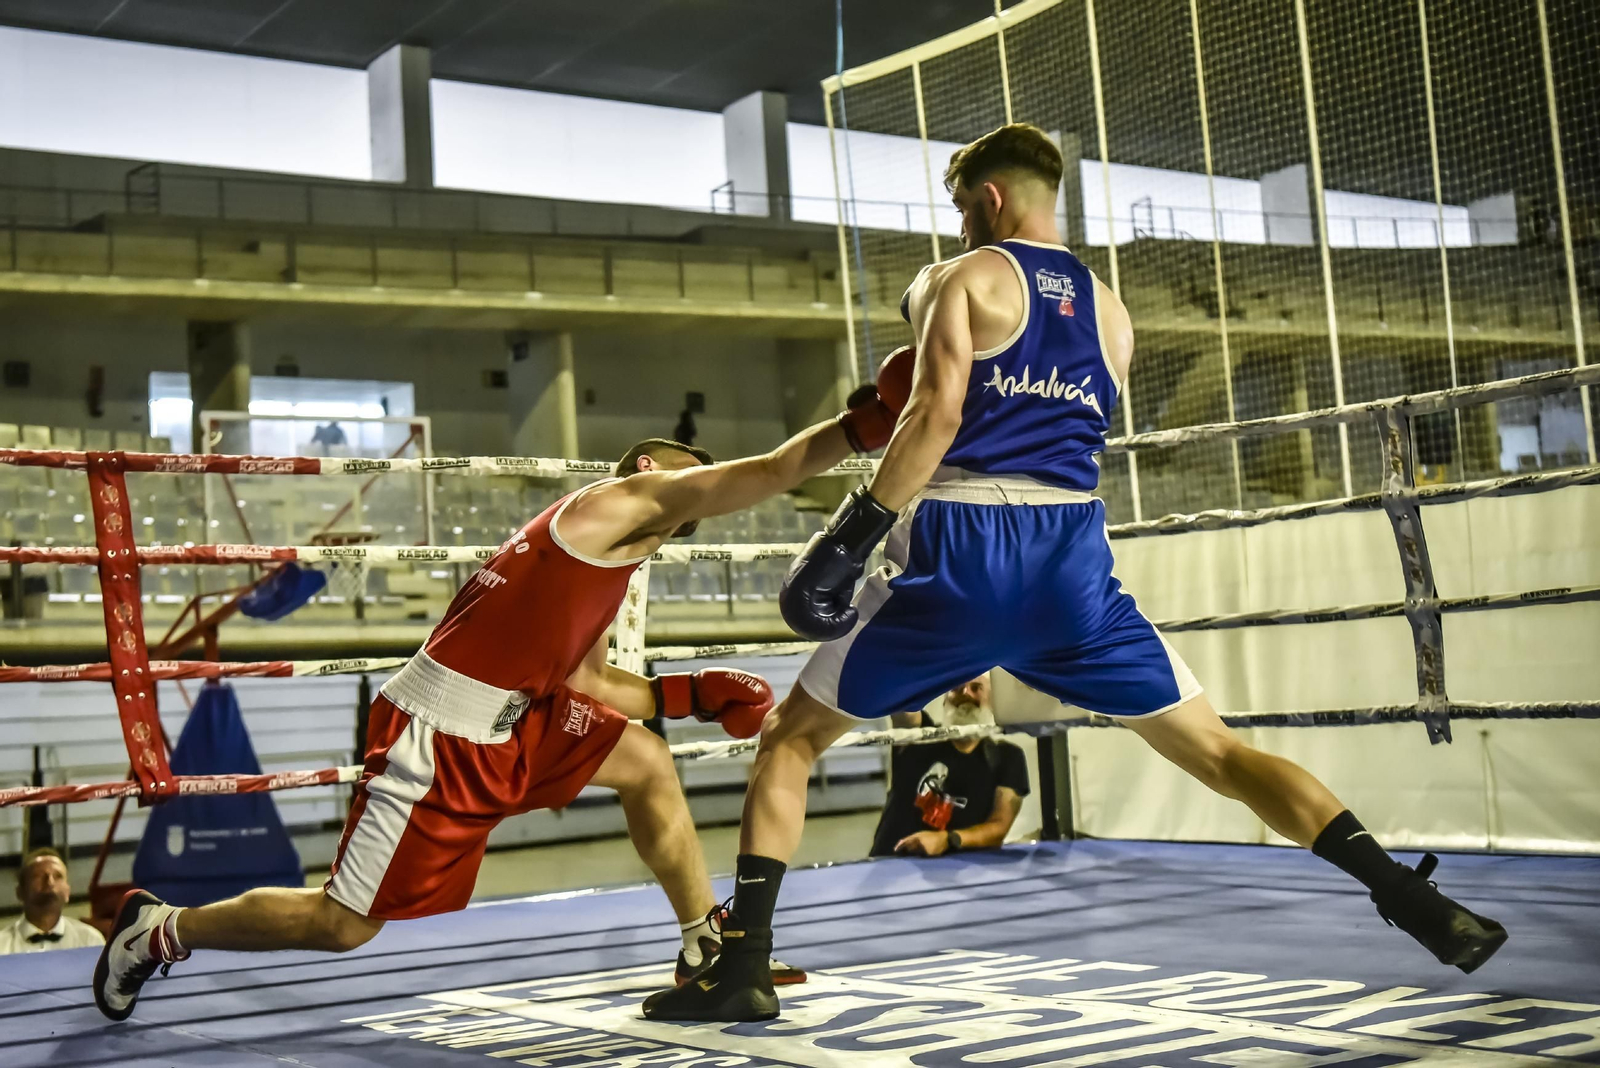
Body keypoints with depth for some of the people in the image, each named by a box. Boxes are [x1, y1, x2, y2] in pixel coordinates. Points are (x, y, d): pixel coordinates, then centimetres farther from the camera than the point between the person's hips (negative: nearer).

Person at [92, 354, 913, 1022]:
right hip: (433, 738, -10)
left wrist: (698, 693, 10)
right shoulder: (620, 502, -7)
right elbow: (764, 474, -15)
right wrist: (864, 423, -12)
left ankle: (709, 951, 13)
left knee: (646, 764, 7)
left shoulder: (607, 565, 19)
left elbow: (585, 683, 14)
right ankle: (159, 929, 19)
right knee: (345, 924, -1)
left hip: (498, 727, 10)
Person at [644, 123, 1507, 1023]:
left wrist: (853, 533, -11)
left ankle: (743, 967, 2)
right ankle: (1413, 899, -5)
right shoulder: (1111, 312, 20)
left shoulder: (960, 279, 5)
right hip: (1074, 560, 4)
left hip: (959, 553, -4)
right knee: (1217, 751, 10)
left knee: (790, 740, 11)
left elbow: (939, 415, -11)